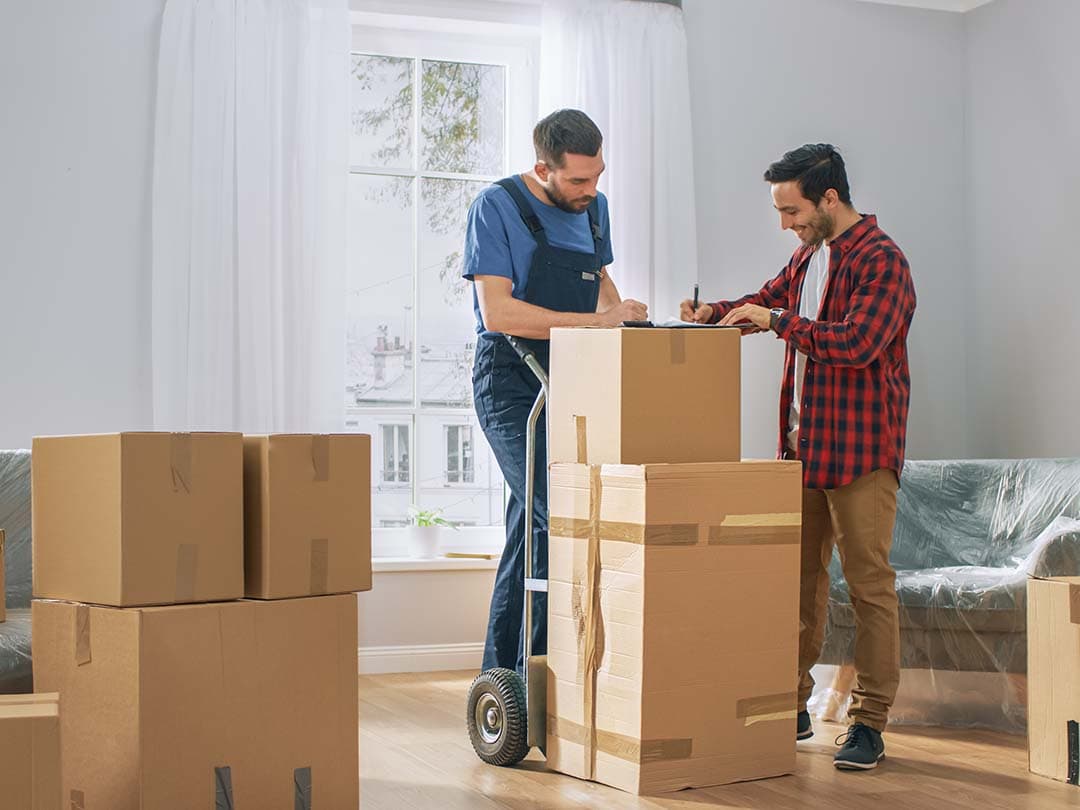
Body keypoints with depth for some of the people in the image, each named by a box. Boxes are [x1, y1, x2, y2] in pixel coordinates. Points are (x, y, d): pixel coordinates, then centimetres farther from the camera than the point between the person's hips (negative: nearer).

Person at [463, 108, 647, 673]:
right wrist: (598, 321, -22)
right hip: (510, 383, -7)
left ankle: (501, 672, 21)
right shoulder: (497, 207, -11)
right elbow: (498, 312, -20)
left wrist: (622, 317, 6)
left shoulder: (594, 208, 10)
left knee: (532, 524, 11)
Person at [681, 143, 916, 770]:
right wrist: (716, 312, 8)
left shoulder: (880, 260, -12)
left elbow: (857, 342, -24)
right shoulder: (810, 255, 15)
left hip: (861, 448, -8)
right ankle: (793, 707, 22)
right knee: (800, 575, 12)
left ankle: (871, 723, 4)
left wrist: (775, 320, -18)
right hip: (803, 443, 8)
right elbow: (768, 299, 28)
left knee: (870, 583, -2)